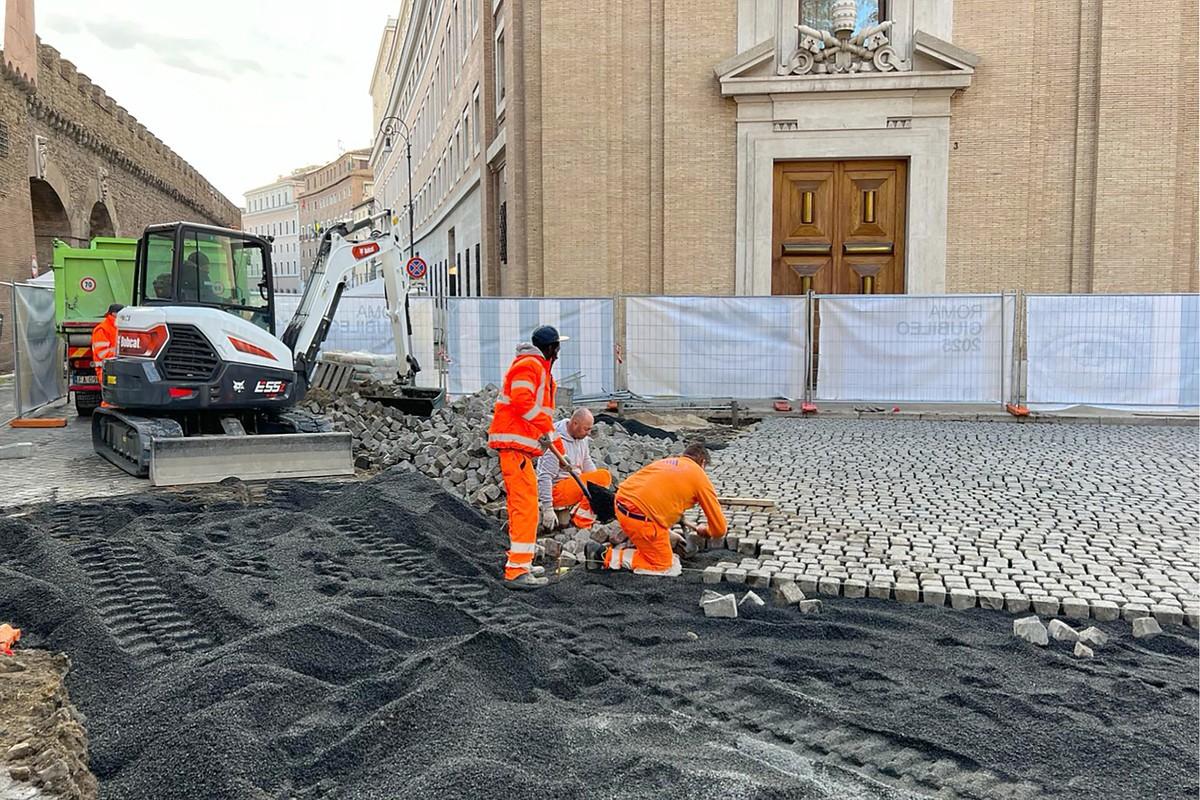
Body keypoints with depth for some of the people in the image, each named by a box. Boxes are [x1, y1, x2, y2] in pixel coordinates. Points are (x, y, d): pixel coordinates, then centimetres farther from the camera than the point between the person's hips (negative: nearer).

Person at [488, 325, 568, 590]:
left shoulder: (541, 370, 26)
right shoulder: (529, 365, -8)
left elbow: (544, 414, 30)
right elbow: (522, 402, -23)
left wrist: (560, 451, 29)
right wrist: (546, 428, -17)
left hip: (520, 446, 11)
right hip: (514, 444, -11)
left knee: (520, 507, 18)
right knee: (525, 506, -14)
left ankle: (520, 562, 29)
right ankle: (517, 571, -16)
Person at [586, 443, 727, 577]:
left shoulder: (666, 461, 25)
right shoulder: (700, 477, 8)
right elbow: (719, 528, 11)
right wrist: (706, 530, 33)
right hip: (641, 517, -8)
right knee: (665, 567, 7)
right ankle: (608, 556, -2)